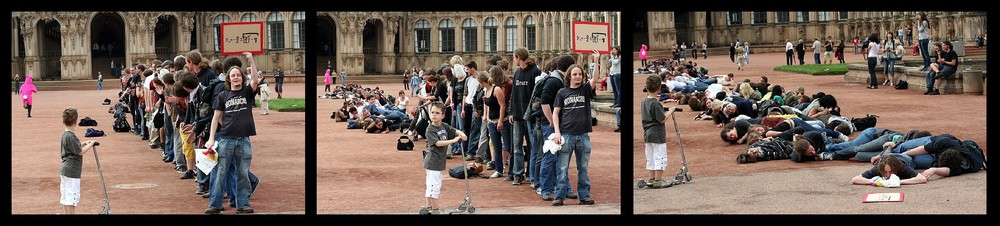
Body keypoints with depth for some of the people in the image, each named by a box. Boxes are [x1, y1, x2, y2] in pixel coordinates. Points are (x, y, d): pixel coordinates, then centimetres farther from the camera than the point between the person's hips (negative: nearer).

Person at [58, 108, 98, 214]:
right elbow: (80, 152, -16)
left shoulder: (65, 134, 10)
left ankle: (67, 213, 23)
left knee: (65, 195, 15)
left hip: (65, 169, 10)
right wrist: (90, 144, -4)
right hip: (72, 170, -10)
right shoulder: (71, 136, -19)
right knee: (72, 197, -6)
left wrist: (84, 143, 16)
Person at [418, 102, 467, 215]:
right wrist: (453, 140, -25)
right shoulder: (430, 130, -15)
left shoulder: (444, 126, 6)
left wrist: (461, 133, -15)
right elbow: (438, 143, -23)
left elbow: (454, 131, 8)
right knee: (434, 185, -4)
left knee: (432, 185, 17)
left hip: (439, 161, 8)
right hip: (432, 162, -8)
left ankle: (427, 206, 28)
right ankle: (434, 209, 3)